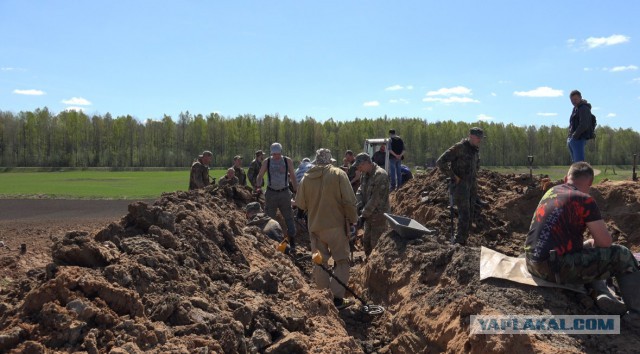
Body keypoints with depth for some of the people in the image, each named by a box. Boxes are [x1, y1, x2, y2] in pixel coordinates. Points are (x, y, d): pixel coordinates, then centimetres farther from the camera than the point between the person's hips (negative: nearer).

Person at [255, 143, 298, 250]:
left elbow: (293, 177, 8)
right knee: (269, 218, 4)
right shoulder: (267, 162, 1)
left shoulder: (288, 161, 1)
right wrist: (258, 187, -9)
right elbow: (260, 176, 8)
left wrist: (296, 191, 4)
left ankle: (292, 243, 5)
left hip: (284, 193, 0)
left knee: (289, 218, 0)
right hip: (271, 193, 0)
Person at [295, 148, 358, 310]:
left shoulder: (307, 178, 0)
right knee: (341, 261, 6)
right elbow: (349, 201, -12)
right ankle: (338, 298, 1)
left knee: (320, 261, 14)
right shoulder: (338, 174, -8)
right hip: (336, 225, -3)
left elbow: (300, 204, 3)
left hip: (315, 226, 3)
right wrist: (353, 220, 1)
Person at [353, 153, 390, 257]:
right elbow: (360, 191, 9)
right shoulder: (365, 174, 7)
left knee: (376, 244, -4)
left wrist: (364, 215, -21)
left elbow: (375, 199, -24)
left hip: (379, 216, -9)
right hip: (369, 215, 9)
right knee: (366, 241, 20)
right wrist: (359, 205, -10)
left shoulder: (380, 175, -21)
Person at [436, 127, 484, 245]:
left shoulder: (476, 149, 11)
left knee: (469, 214, 9)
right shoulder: (459, 147, -14)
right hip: (460, 185, -8)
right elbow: (441, 162, -19)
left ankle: (463, 239, 17)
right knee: (464, 214, -12)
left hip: (472, 185, 8)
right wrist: (453, 177, -17)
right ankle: (460, 242, -6)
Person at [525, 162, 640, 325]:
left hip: (533, 262, 8)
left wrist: (583, 243, 32)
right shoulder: (584, 199, -8)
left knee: (581, 250, 35)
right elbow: (605, 242, -5)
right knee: (622, 256, 3)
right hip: (555, 268, -8)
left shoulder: (551, 192, 14)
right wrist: (592, 242, 16)